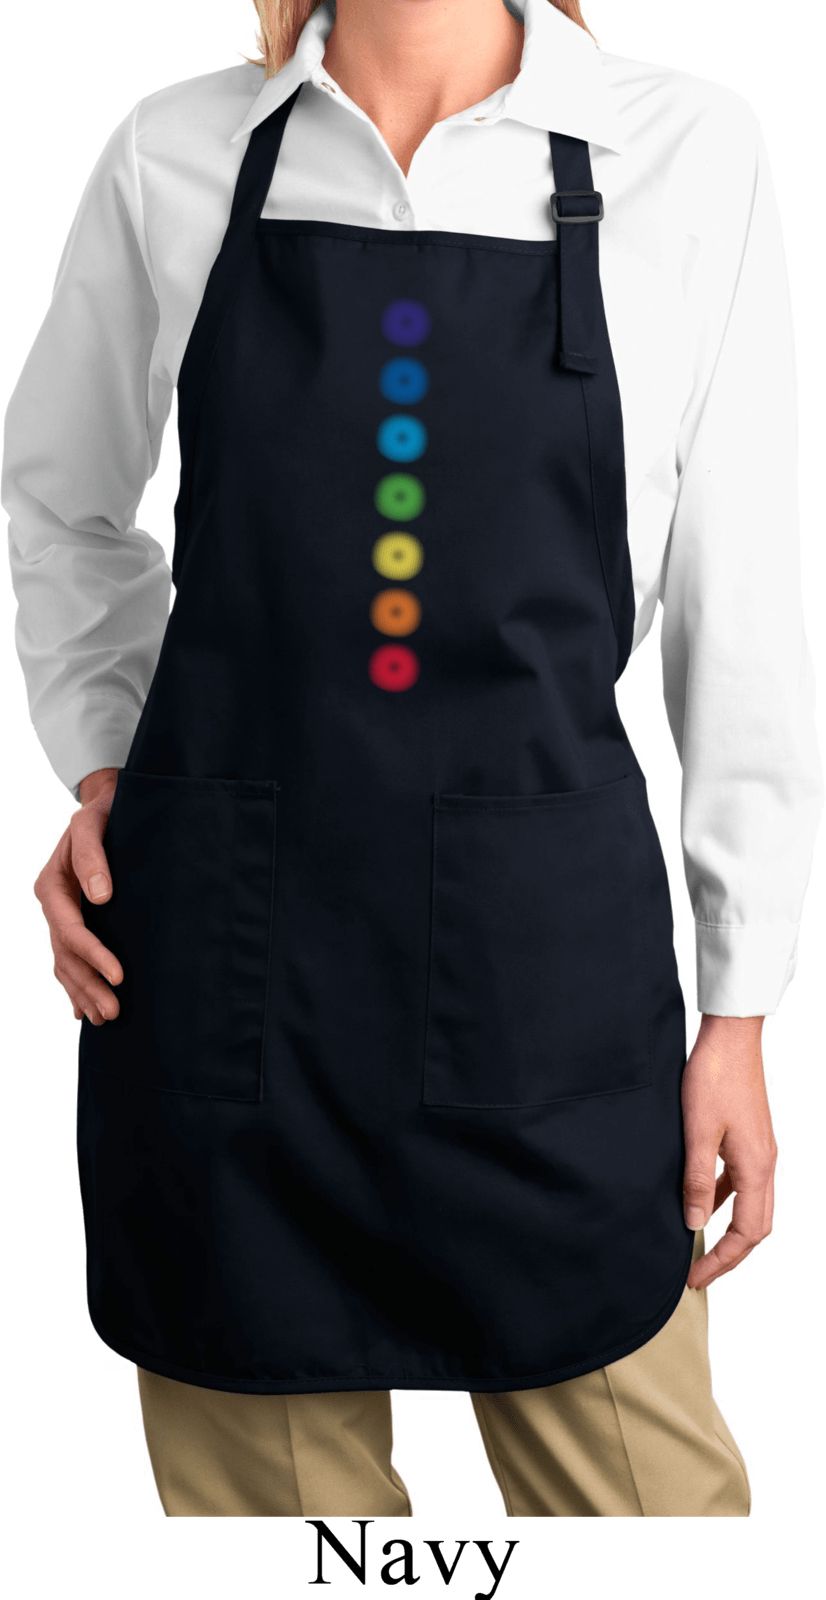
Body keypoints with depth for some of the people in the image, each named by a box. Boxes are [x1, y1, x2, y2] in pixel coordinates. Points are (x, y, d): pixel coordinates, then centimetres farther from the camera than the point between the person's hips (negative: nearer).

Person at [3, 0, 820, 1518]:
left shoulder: (689, 157, 0)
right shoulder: (171, 158, 4)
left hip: (544, 943, 0)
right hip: (225, 959, 1)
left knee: (639, 1483, 9)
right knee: (272, 1490, 14)